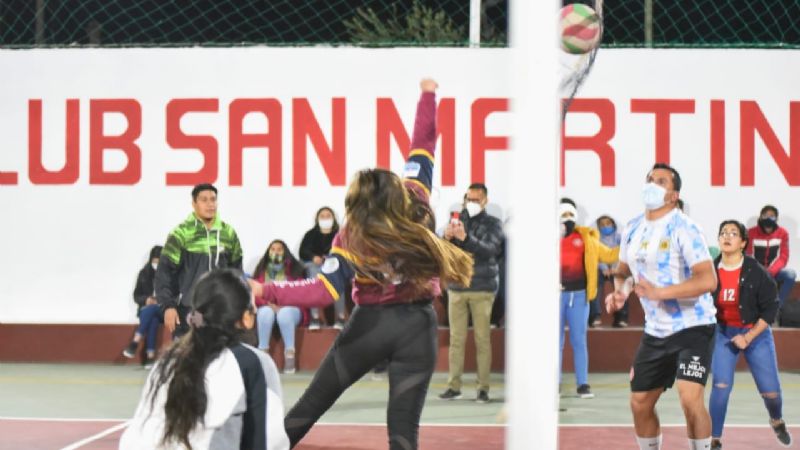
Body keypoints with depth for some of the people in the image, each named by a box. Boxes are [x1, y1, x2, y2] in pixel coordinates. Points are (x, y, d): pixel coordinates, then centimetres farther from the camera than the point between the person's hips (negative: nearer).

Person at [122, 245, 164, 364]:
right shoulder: (144, 273, 7)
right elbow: (136, 295, 10)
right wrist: (146, 300, -11)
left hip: (163, 309, -2)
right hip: (146, 309, 2)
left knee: (150, 310, -35)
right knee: (153, 319, -33)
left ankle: (135, 344, -37)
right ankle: (150, 356, -40)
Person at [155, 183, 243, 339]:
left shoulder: (228, 233, 5)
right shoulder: (181, 233, -8)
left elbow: (236, 271, 15)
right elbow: (165, 272, -7)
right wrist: (168, 306, -13)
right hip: (188, 309, -4)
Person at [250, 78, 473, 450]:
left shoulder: (351, 238, -16)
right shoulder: (416, 203, -10)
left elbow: (324, 292, -23)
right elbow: (421, 148, 1)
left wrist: (267, 291, -23)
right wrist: (428, 95, 13)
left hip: (372, 323, -2)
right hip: (417, 325, 2)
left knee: (313, 401, 12)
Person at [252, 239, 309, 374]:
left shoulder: (294, 269, 7)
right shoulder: (261, 270, 11)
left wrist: (283, 305, -16)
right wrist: (270, 304, -16)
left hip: (290, 308, -1)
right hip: (268, 307, 1)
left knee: (284, 313, -37)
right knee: (265, 312, -35)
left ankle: (290, 354, -39)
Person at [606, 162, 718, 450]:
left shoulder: (682, 228, -16)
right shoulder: (633, 229, 6)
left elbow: (708, 279, -24)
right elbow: (623, 270, 22)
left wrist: (659, 292, -31)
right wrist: (619, 291, -1)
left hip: (693, 326, -7)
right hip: (656, 330, 7)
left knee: (690, 398, -23)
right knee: (640, 403, 11)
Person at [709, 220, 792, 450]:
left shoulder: (756, 272, -17)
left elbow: (770, 309, -12)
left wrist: (748, 337, -18)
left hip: (757, 334, -1)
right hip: (723, 334, 1)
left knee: (770, 392, 4)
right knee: (721, 386, -14)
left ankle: (777, 421, 39)